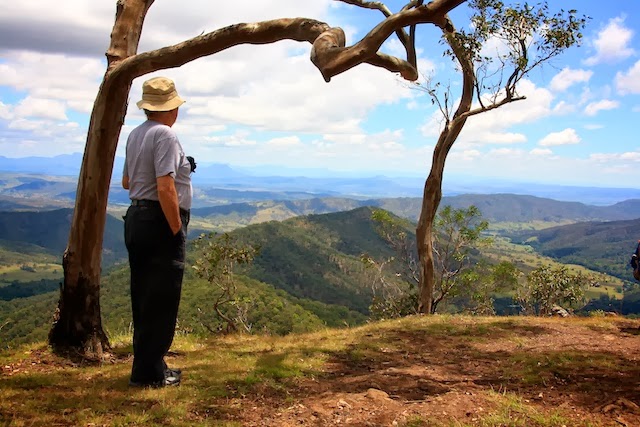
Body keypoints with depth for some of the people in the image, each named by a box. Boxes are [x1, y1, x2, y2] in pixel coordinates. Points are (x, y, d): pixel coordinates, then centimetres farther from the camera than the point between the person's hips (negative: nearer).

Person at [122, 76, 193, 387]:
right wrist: (177, 230, -17)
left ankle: (147, 365, 24)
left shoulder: (135, 134, 12)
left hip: (136, 218, 9)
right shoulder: (165, 135, -15)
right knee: (161, 300, -3)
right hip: (160, 222, -9)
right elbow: (165, 188, -24)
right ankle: (149, 372, 3)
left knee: (144, 297, 15)